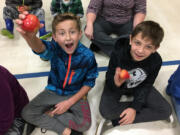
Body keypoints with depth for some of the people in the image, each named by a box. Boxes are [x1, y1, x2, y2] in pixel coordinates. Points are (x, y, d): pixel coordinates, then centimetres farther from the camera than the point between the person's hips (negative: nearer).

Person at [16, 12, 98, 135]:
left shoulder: (87, 55, -22)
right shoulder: (54, 48, -23)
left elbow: (89, 82, -11)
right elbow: (40, 48, -48)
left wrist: (70, 102, -15)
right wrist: (30, 37, -74)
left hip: (76, 94, -1)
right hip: (54, 91, 2)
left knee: (85, 123, -22)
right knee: (27, 113, -10)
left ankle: (50, 113, -2)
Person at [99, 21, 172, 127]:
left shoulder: (156, 60, -23)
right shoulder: (118, 54, -30)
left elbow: (146, 86, -10)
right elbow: (109, 81, -20)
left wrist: (135, 107, -17)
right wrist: (116, 83, -45)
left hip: (137, 87, 3)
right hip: (115, 86, -3)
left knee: (166, 111, -9)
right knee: (106, 111, -29)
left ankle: (120, 120, -8)